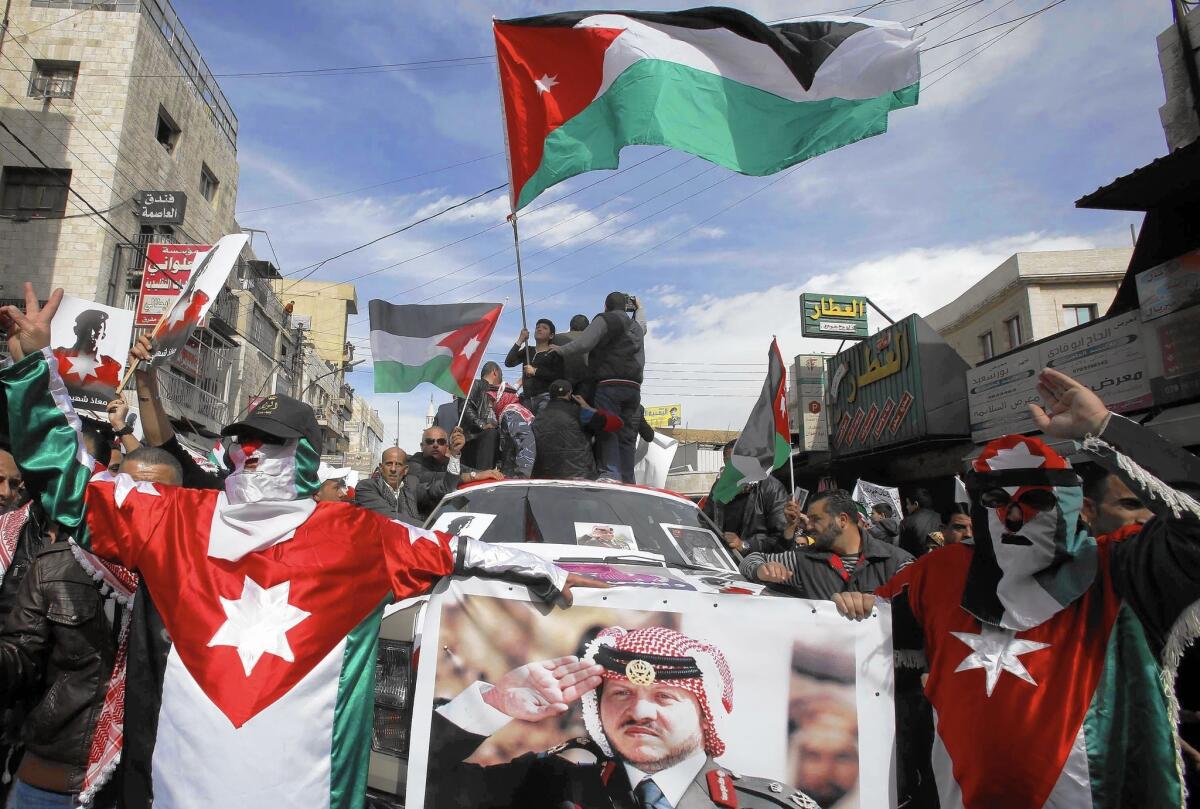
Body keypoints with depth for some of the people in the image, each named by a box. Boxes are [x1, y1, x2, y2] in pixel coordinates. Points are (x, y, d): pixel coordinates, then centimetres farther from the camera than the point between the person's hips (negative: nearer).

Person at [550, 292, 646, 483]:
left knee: (608, 433, -10)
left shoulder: (604, 319, 2)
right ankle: (628, 481, 2)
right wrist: (639, 307, 66)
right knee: (627, 435, 5)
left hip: (610, 385, -6)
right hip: (634, 387, 6)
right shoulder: (636, 326, 23)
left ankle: (612, 477, -20)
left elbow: (583, 344, -12)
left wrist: (561, 350, 2)